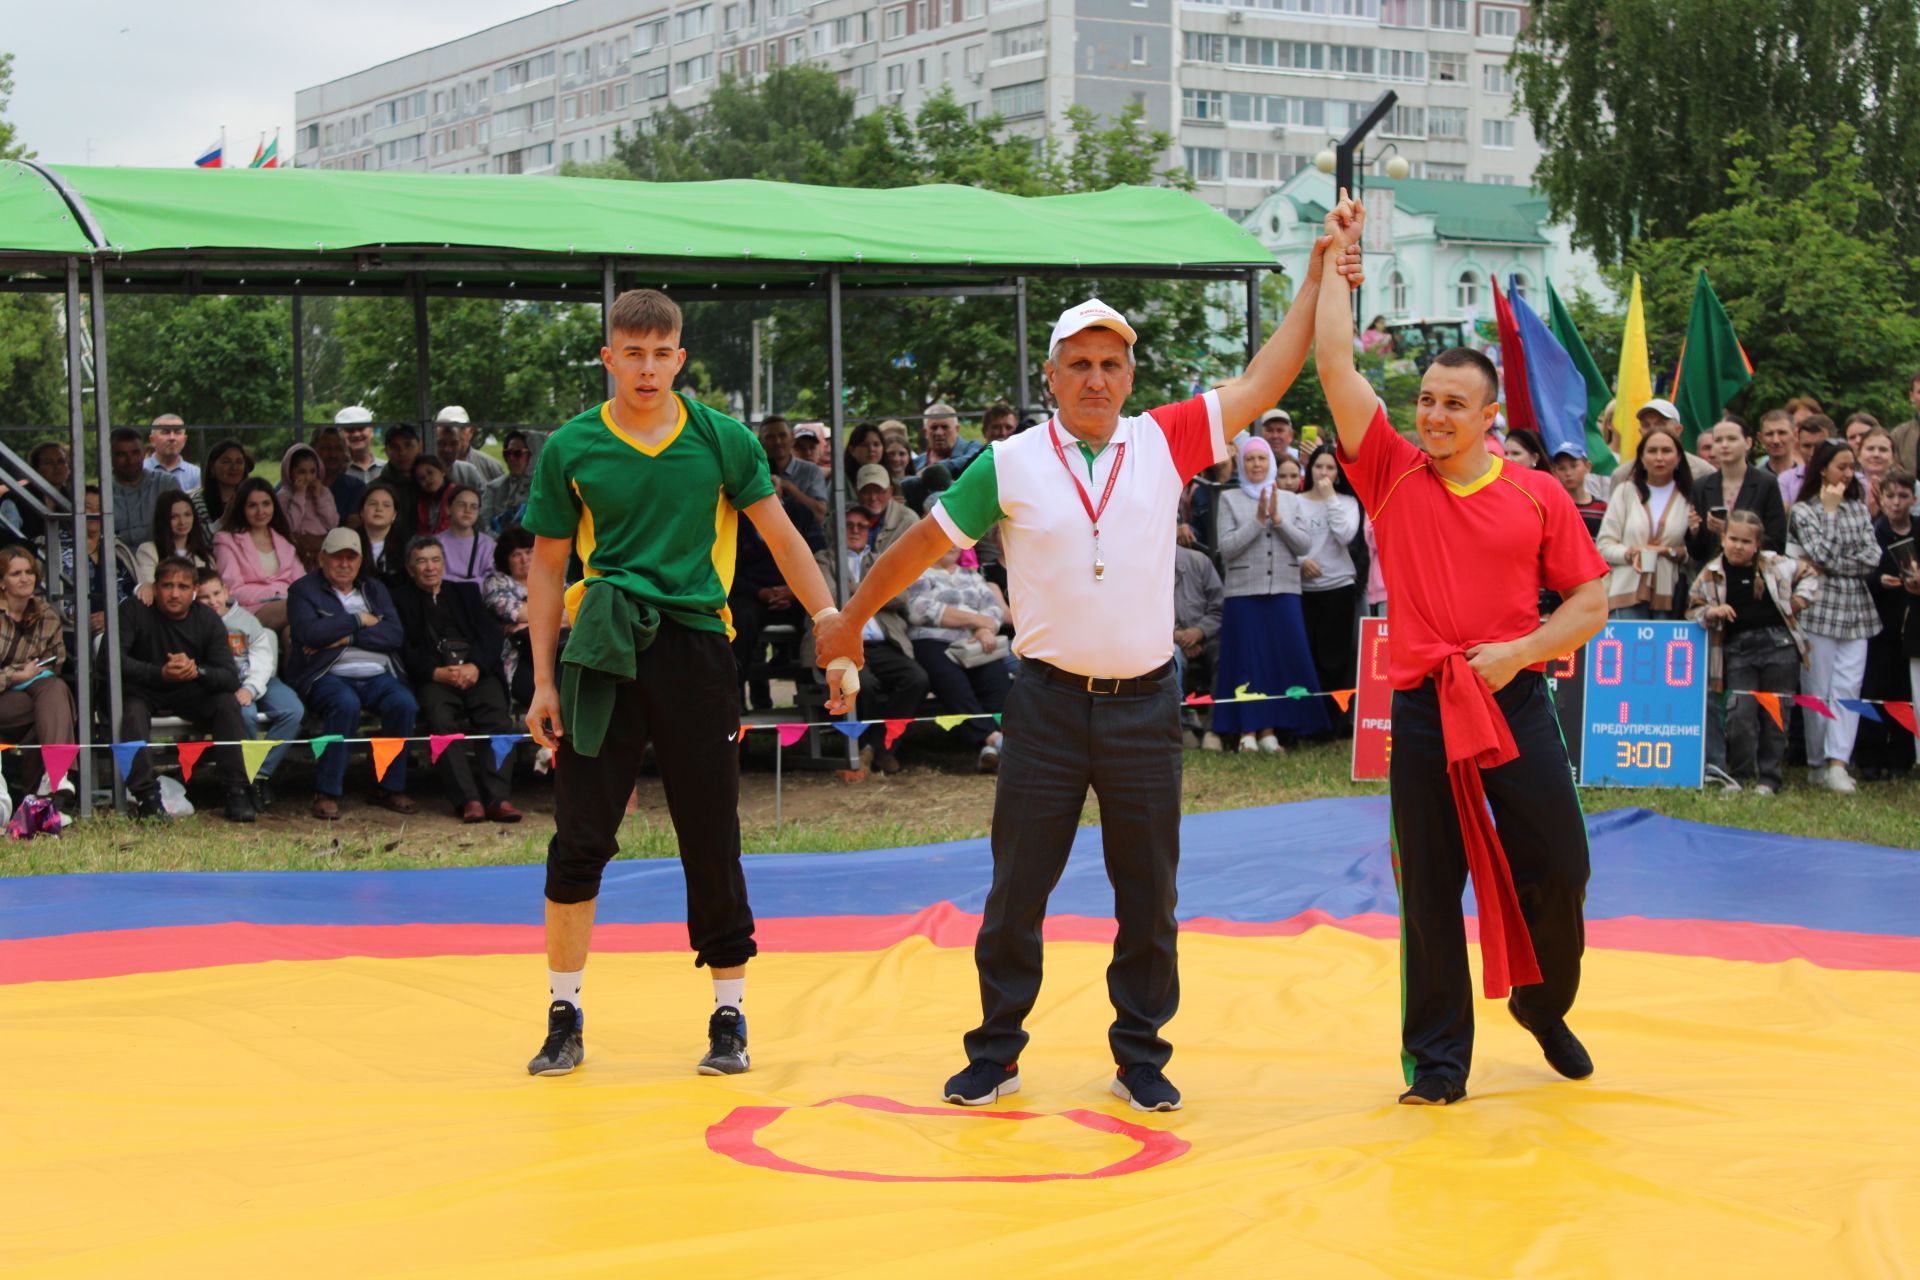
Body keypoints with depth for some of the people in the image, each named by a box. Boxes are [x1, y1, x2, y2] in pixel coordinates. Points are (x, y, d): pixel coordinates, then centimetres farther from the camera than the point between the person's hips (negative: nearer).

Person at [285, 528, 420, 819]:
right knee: (346, 704, -37)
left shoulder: (374, 589, 20)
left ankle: (390, 787, -13)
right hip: (327, 676, -4)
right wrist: (359, 620, -3)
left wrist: (346, 637, -8)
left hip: (377, 676, 4)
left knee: (404, 703, -27)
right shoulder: (304, 590, 9)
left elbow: (395, 635, 3)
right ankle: (327, 792, -27)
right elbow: (309, 632, -12)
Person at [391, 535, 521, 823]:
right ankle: (468, 800, -39)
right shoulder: (400, 599, 18)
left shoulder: (465, 592, 27)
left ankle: (497, 798, -37)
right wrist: (437, 672, -14)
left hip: (477, 671, 2)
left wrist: (475, 666, -9)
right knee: (441, 719, -34)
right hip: (433, 677, -2)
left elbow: (491, 634, 12)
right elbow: (403, 648, 4)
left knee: (497, 714, -29)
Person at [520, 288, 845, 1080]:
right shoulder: (570, 449, 3)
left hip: (695, 643, 0)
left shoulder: (723, 441, 3)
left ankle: (730, 1019, 16)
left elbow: (784, 541, 6)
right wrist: (543, 681, 2)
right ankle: (564, 1018, 12)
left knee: (713, 844, 4)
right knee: (580, 840, -2)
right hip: (603, 650, 0)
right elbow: (548, 566, 8)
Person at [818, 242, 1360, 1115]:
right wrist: (851, 619, 15)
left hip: (1144, 704, 1)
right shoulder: (1010, 466, -1)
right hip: (1048, 699, -1)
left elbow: (1264, 380, 5)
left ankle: (1141, 1058, 19)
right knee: (1017, 888, 3)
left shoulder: (1165, 444, 3)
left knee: (1148, 895, 7)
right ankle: (995, 1053, 16)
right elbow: (925, 541, 8)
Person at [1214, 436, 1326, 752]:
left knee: (1283, 658, -1)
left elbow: (1305, 545, 3)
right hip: (1244, 592, -2)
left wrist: (1278, 519, -8)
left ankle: (1269, 729, 6)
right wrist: (1258, 520, -10)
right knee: (1247, 660, -2)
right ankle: (1247, 730, 3)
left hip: (1284, 592, 2)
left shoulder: (1290, 500, 12)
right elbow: (1226, 548, -6)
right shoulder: (1229, 499, 4)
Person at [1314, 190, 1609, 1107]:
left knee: (1558, 867, 4)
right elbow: (1335, 364, -3)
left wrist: (1520, 651, -10)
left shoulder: (1537, 496, 2)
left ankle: (1544, 1006, 31)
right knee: (1429, 890, 3)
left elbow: (1589, 601, 5)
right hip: (1422, 710, 0)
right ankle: (1438, 1057, 13)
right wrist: (1337, 260, -1)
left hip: (1514, 701, 0)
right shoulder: (1392, 476, 3)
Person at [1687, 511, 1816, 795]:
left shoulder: (1776, 565, 4)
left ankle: (1769, 778, 14)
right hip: (1738, 649, -1)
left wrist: (1798, 601, 6)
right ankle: (1738, 775, 6)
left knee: (1775, 715, 4)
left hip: (1779, 644, 1)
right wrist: (1711, 613, -12)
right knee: (1739, 713, -10)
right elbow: (1693, 610, 7)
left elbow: (1809, 575, 19)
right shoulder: (1711, 574, 2)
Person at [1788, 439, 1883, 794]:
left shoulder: (1858, 508, 13)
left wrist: (1832, 566, -7)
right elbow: (1823, 555, -14)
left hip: (1856, 608, 4)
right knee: (1819, 691, 0)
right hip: (1821, 609, -4)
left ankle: (1838, 762, -9)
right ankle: (1817, 763, 9)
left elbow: (1873, 559, 3)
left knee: (1848, 688, -5)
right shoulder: (1803, 510, 0)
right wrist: (1830, 511, -8)